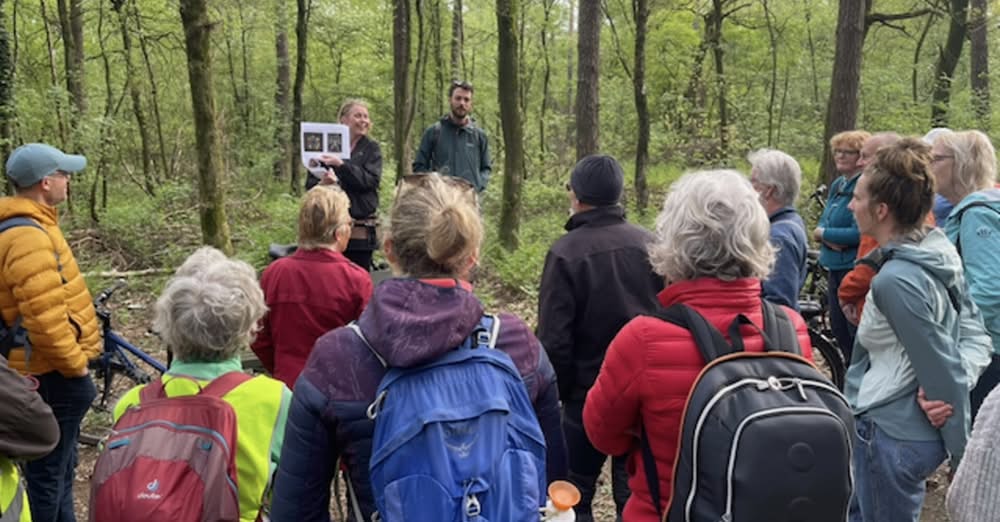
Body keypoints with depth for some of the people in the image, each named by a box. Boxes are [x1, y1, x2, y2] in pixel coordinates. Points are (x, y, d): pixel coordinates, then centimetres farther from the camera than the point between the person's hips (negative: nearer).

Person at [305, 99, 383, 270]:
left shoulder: (371, 148, 6)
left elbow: (371, 180, -10)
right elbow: (310, 184, 6)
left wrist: (341, 165, -21)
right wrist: (322, 184, -17)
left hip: (360, 229, -1)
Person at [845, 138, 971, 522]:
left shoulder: (897, 280, -26)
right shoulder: (936, 251, 1)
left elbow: (942, 371, -22)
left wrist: (961, 454, -11)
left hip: (890, 435, -9)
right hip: (914, 427, 9)